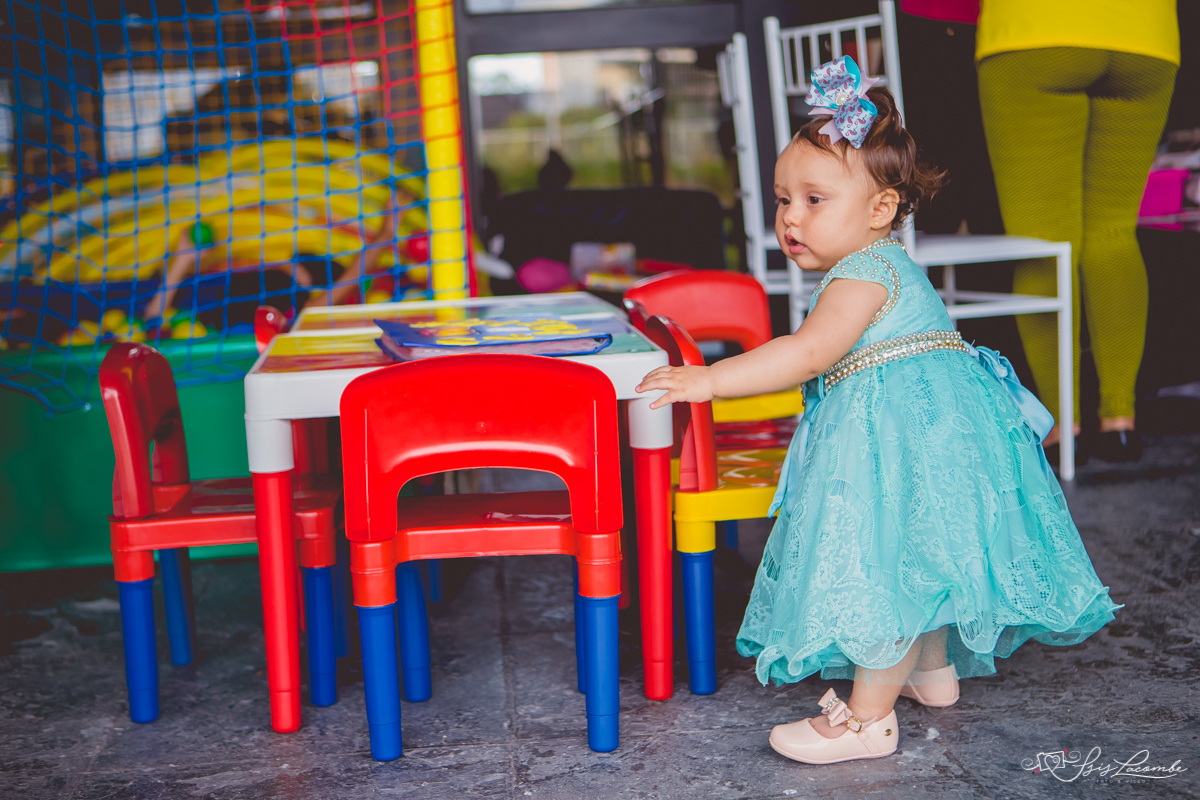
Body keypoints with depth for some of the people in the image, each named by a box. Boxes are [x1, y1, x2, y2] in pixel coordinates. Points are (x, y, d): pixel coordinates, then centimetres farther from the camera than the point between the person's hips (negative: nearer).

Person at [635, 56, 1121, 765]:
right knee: (914, 560, 24)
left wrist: (710, 380, -32)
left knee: (884, 564, -6)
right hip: (922, 426, 11)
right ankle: (935, 671, 41)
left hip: (899, 434, -11)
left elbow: (808, 353, -30)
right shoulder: (884, 264, 17)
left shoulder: (863, 274, -17)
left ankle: (870, 718, 1)